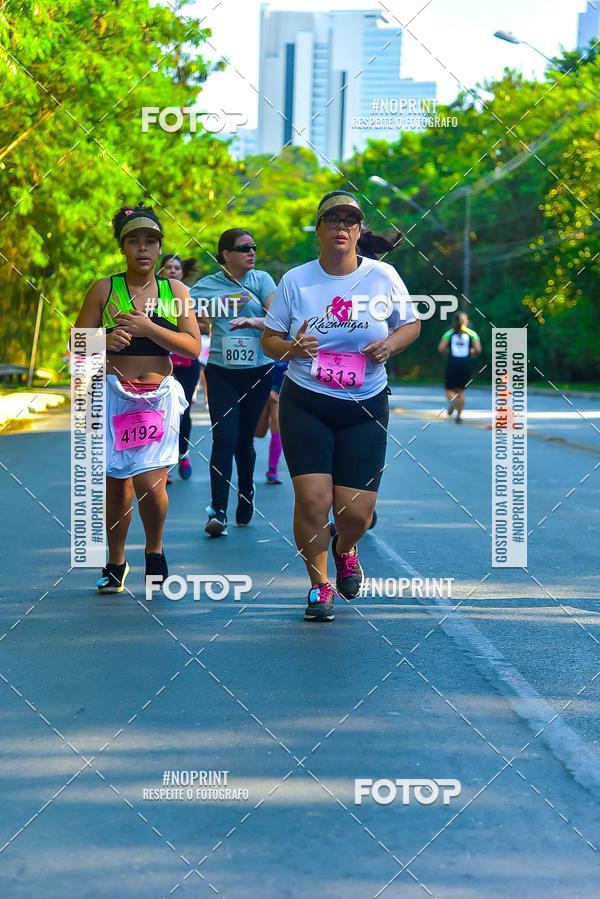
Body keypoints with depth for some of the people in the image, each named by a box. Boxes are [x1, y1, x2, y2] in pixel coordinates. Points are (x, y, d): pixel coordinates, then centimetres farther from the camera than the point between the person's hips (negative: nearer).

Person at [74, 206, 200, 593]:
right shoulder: (104, 289, 4)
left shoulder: (176, 290, 7)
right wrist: (106, 341, -17)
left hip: (159, 397, 0)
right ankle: (116, 563, 22)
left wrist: (148, 328, -13)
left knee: (149, 482, -13)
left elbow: (193, 347, -1)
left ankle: (155, 549, 14)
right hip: (115, 396, 0)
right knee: (117, 485, 4)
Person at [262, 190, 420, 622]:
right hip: (305, 404, 0)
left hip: (366, 408, 1)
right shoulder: (295, 280, -1)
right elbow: (269, 340, 4)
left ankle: (344, 549, 36)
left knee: (356, 510, -2)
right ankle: (320, 584, 12)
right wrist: (292, 347, -19)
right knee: (312, 499, -12)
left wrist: (390, 344, -12)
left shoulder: (384, 276, -1)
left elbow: (411, 325, 10)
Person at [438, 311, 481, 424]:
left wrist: (448, 353, 11)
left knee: (449, 389, 10)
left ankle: (452, 401, -25)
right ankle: (459, 415, 7)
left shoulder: (450, 333, 3)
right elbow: (478, 349, -8)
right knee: (461, 390, 14)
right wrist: (471, 353, 12)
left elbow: (441, 348, -7)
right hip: (466, 364, 1)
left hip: (452, 363, -1)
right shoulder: (471, 333, 2)